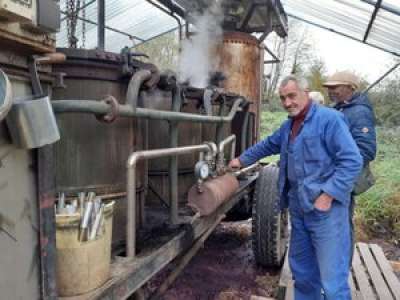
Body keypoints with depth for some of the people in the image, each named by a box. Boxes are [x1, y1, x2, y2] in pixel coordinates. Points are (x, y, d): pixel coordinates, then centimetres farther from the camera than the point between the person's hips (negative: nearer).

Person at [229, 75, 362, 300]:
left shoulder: (329, 119, -14)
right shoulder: (288, 126, 13)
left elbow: (352, 161, -18)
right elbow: (267, 146, 29)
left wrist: (328, 195, -21)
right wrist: (241, 160, 32)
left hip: (326, 209, -8)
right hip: (298, 208, 8)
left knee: (332, 277, -3)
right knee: (302, 269, 21)